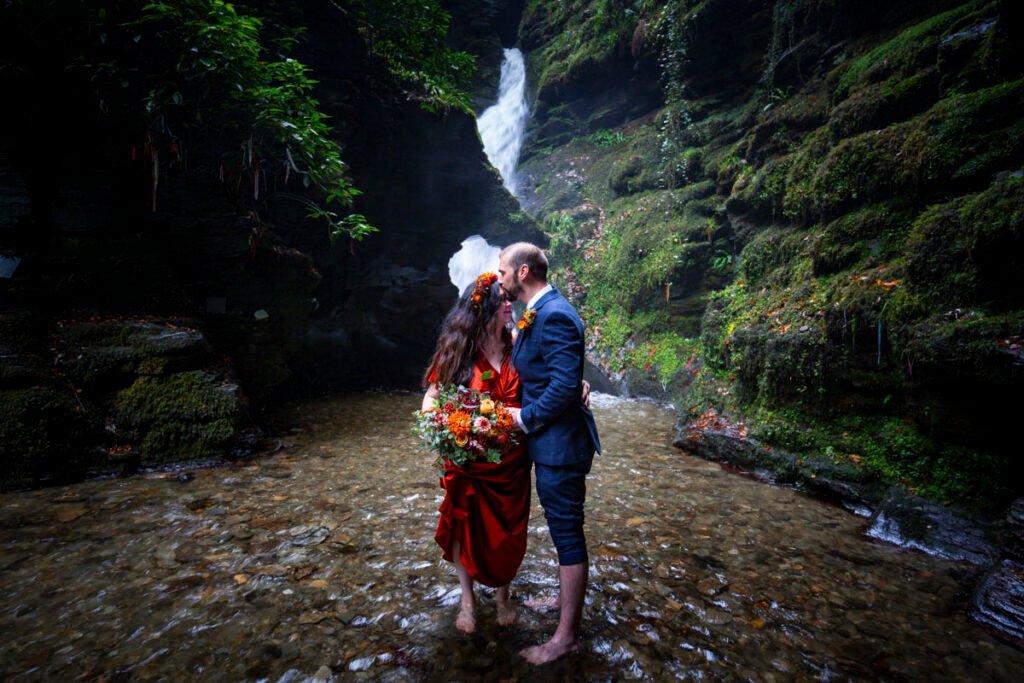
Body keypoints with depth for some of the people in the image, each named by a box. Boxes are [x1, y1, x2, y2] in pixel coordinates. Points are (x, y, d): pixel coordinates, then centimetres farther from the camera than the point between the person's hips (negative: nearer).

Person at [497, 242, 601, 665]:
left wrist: (525, 419, -16)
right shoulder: (537, 313, 11)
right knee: (563, 529, 23)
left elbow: (565, 384, -27)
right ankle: (565, 600, 43)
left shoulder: (554, 315, -21)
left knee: (567, 533, 4)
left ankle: (567, 635, 21)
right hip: (549, 441, 10)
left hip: (560, 444, -10)